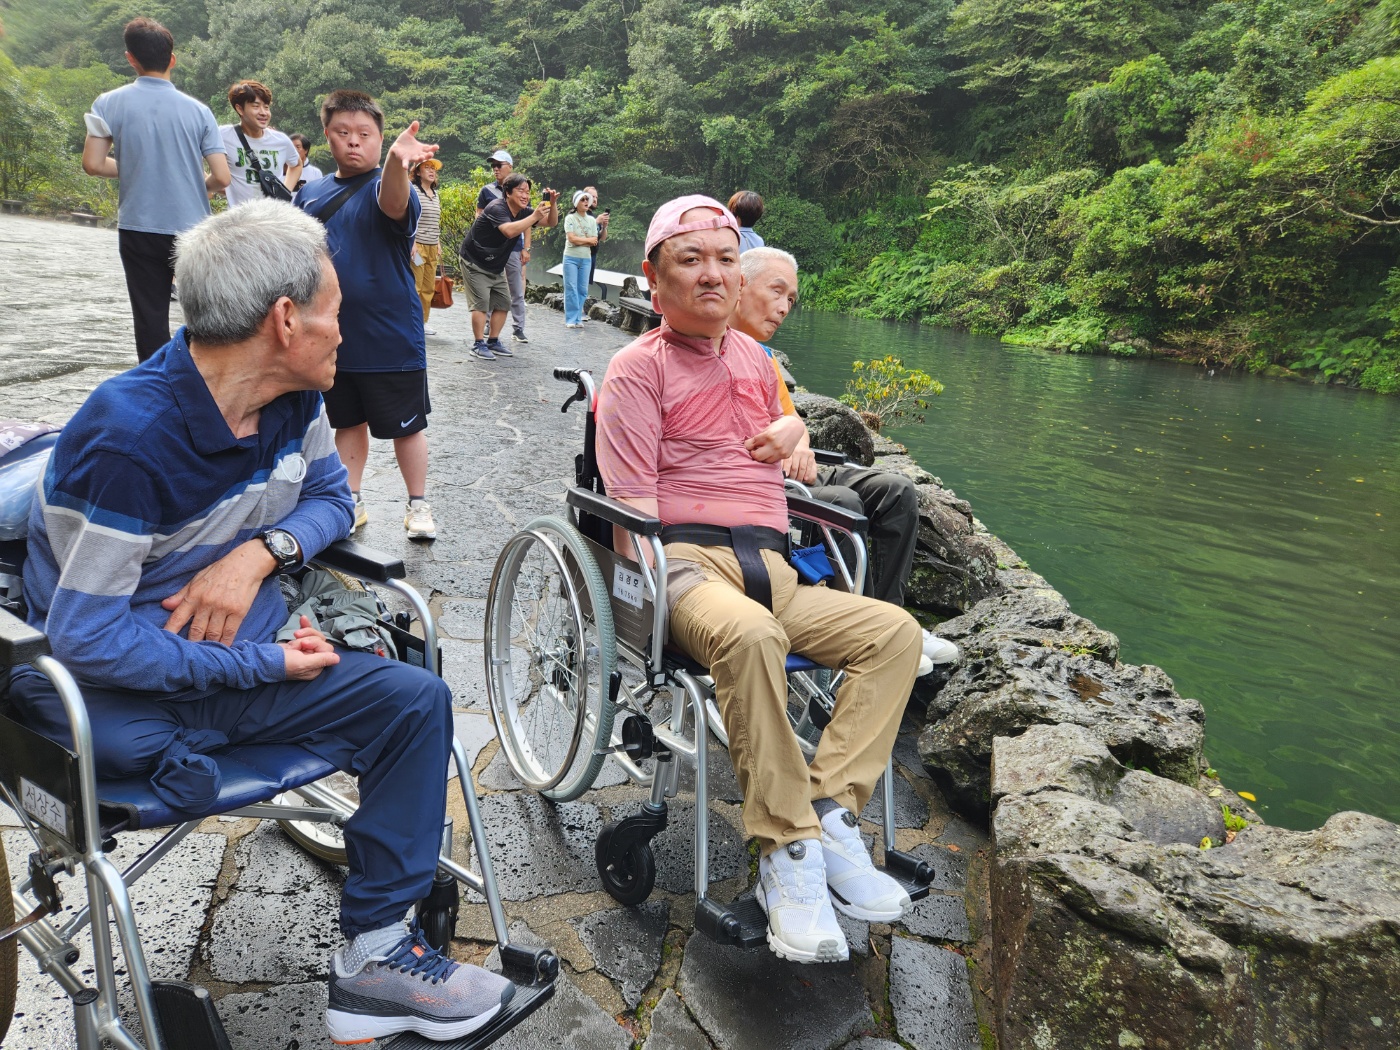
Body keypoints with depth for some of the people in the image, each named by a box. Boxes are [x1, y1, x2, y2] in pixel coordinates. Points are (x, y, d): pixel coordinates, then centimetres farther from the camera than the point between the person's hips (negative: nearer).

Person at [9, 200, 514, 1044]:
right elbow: (87, 636, -23)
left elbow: (330, 496, 9)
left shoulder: (293, 401, -3)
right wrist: (262, 666, -21)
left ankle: (377, 952, 1)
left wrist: (261, 550, -13)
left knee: (417, 700, -10)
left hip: (242, 655, 7)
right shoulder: (132, 437, -26)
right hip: (128, 698, -7)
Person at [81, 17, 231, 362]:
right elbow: (221, 178, -7)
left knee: (151, 319, 6)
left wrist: (130, 168, 15)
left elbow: (93, 164, -5)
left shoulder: (109, 104, -2)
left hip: (139, 229, 0)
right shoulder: (197, 110, -4)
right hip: (192, 227, 0)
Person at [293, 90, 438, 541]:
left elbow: (393, 204, -34)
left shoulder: (387, 187, -8)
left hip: (390, 339, -5)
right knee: (347, 422, 16)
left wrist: (396, 161, -55)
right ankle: (350, 503, 29)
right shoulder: (310, 192, 7)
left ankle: (418, 505, 20)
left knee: (405, 425, 5)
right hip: (332, 336, 5)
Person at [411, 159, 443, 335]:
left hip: (432, 247, 7)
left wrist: (438, 244, 18)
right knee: (414, 287, -8)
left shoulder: (435, 193, 16)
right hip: (417, 246, -7)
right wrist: (412, 243, -16)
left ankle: (423, 323, 16)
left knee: (429, 287, 9)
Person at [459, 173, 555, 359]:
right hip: (475, 263, -8)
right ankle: (479, 344, -5)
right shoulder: (497, 208, -25)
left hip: (496, 266, 8)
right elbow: (509, 231, -43)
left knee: (503, 302, 6)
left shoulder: (523, 212, -1)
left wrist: (552, 204, -22)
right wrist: (535, 215, -42)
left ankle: (493, 342, 16)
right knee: (481, 303, -12)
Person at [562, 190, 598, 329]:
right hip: (571, 257, -4)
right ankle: (570, 319, -4)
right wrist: (588, 240, -4)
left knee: (582, 289, 3)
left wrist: (579, 240, -11)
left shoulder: (592, 220, 10)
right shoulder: (570, 218, -3)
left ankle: (578, 319, 8)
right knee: (571, 288, -6)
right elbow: (571, 238, -13)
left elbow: (595, 241, 3)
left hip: (586, 258, 4)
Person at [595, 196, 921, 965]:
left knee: (895, 630, -13)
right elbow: (632, 507, -6)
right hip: (686, 558, -6)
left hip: (768, 565, 7)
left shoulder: (753, 357, 23)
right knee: (748, 633, -39)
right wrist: (651, 603, -19)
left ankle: (829, 811, -19)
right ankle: (789, 855, -28)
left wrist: (789, 430, 17)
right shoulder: (639, 367, 2)